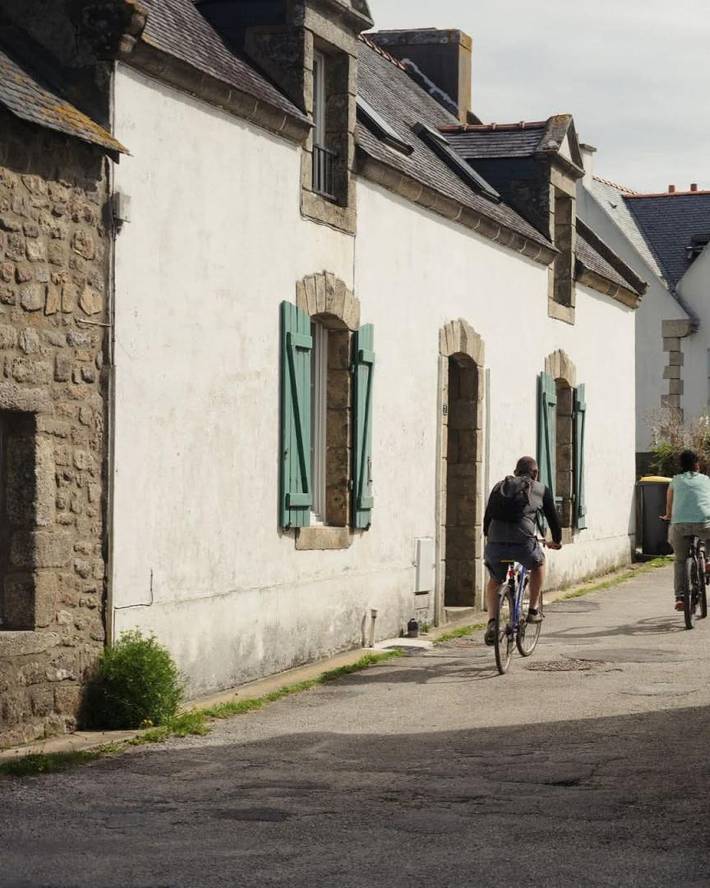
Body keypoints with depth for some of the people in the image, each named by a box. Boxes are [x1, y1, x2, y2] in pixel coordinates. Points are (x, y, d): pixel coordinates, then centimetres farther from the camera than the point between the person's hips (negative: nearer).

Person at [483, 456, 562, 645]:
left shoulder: (499, 487, 23)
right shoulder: (541, 490, 16)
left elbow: (487, 518, 27)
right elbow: (553, 518, 23)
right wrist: (557, 541, 41)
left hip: (495, 545, 2)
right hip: (524, 544, -2)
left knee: (494, 582, 28)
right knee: (538, 562, 32)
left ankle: (492, 622, 7)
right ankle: (533, 610, 30)